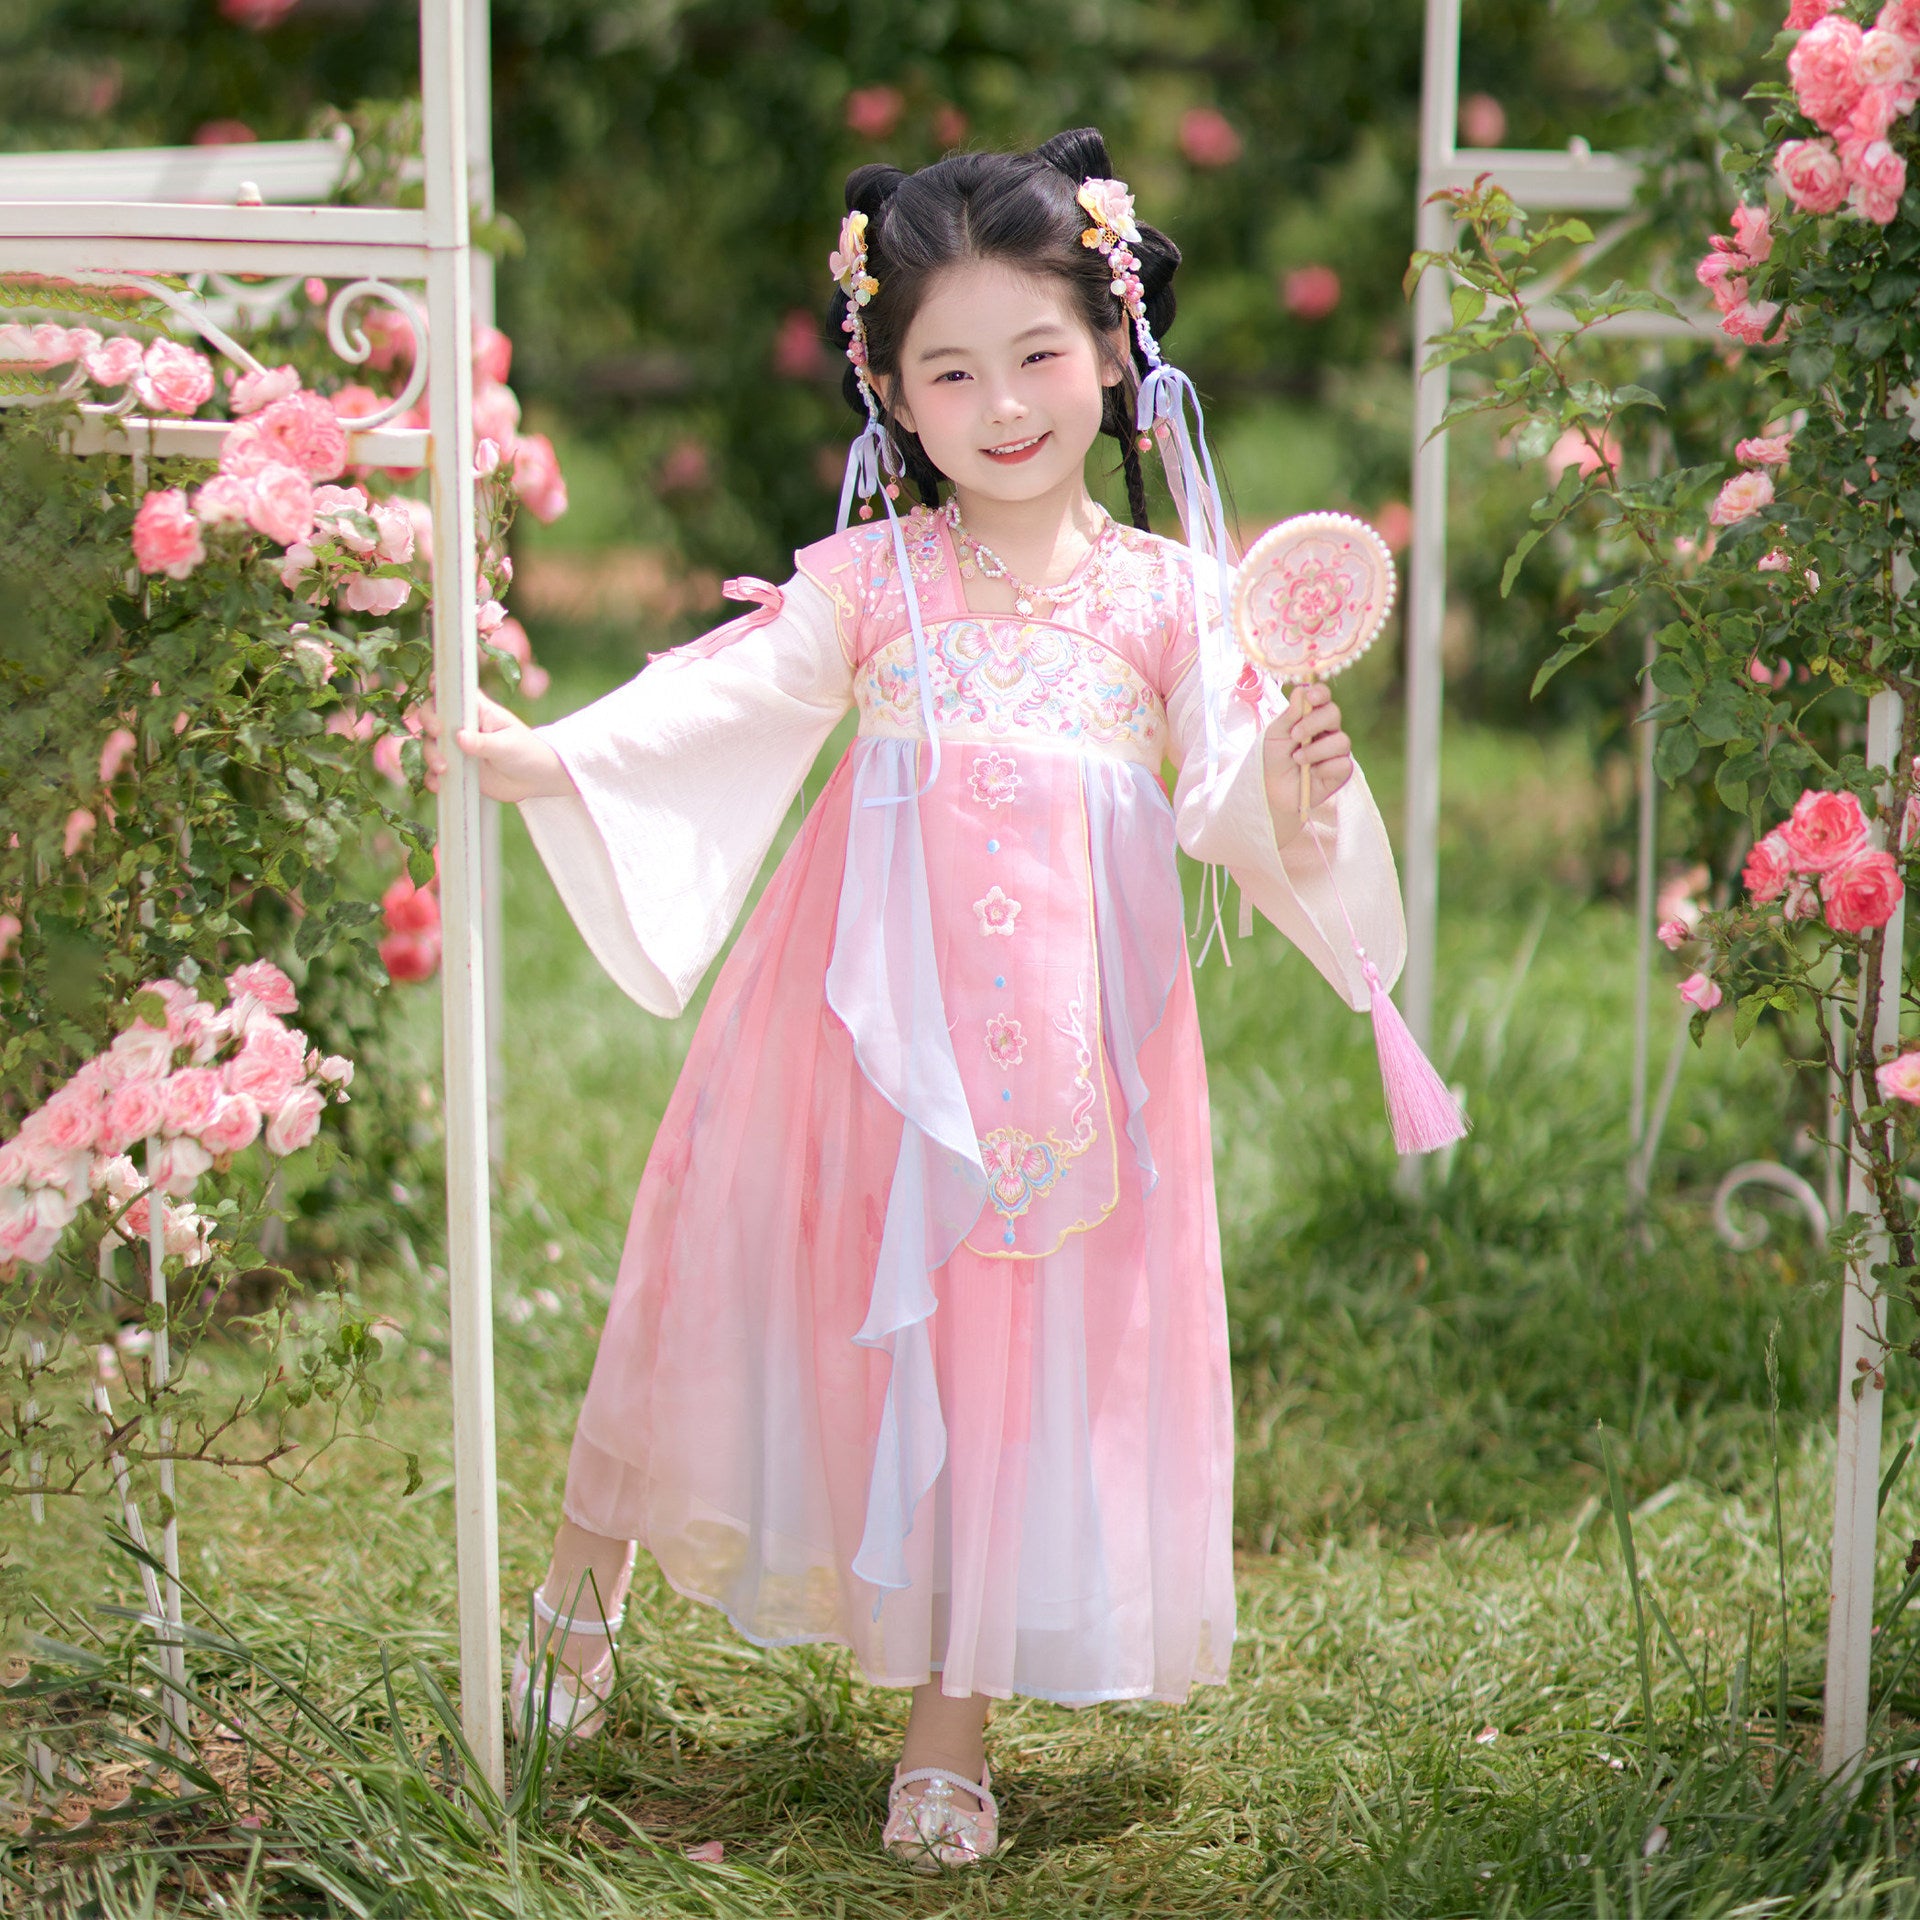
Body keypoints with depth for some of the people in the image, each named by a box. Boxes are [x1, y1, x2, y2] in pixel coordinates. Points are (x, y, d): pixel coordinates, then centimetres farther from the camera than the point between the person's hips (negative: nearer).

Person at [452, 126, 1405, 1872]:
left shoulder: (1165, 596, 4)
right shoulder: (868, 580, 2)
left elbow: (1227, 794, -1)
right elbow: (722, 701, -9)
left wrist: (1291, 790, -23)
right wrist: (551, 757, -23)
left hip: (1066, 1035, 1)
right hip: (872, 1019, 0)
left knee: (1018, 1342, 4)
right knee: (821, 1305, 8)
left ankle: (952, 1720, 17)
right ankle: (591, 1564, 34)